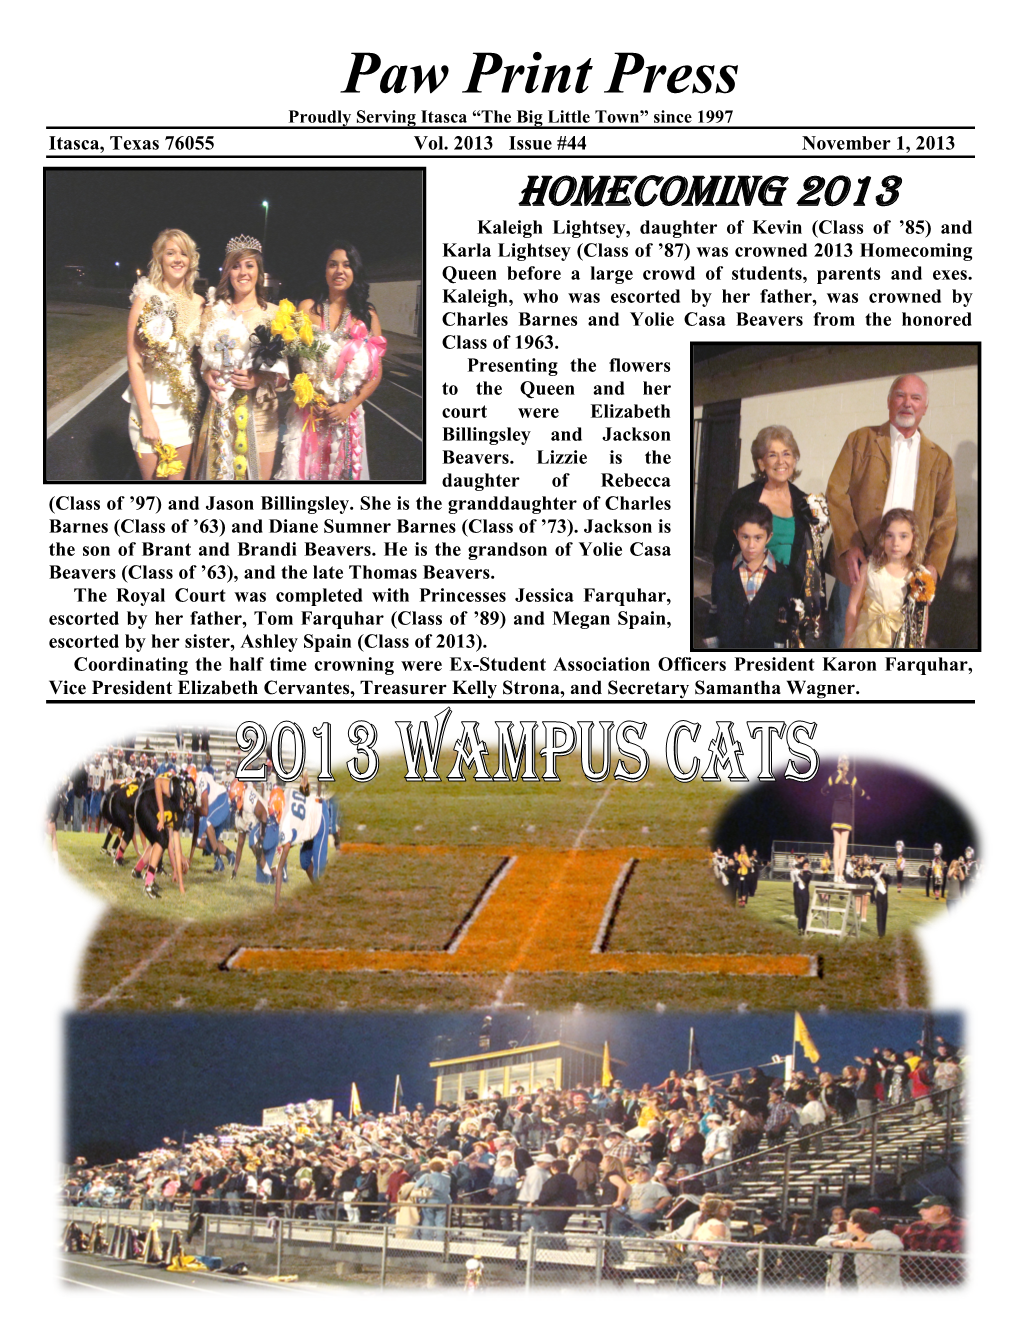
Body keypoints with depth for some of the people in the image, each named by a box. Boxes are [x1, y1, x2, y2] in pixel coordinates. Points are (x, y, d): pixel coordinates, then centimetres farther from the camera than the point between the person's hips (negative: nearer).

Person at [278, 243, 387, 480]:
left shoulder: (366, 315, 2)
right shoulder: (307, 308, 2)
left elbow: (376, 373, 2)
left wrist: (349, 406, -10)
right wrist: (308, 396, -13)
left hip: (348, 415, 0)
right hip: (308, 413, 0)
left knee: (342, 470, 8)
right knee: (303, 469, 3)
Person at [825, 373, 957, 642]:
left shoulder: (939, 460, 14)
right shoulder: (860, 440, 8)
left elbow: (946, 519, 12)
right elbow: (835, 493, 1)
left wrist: (933, 564, -3)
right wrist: (849, 546, -10)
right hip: (857, 562, -1)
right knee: (844, 636, 3)